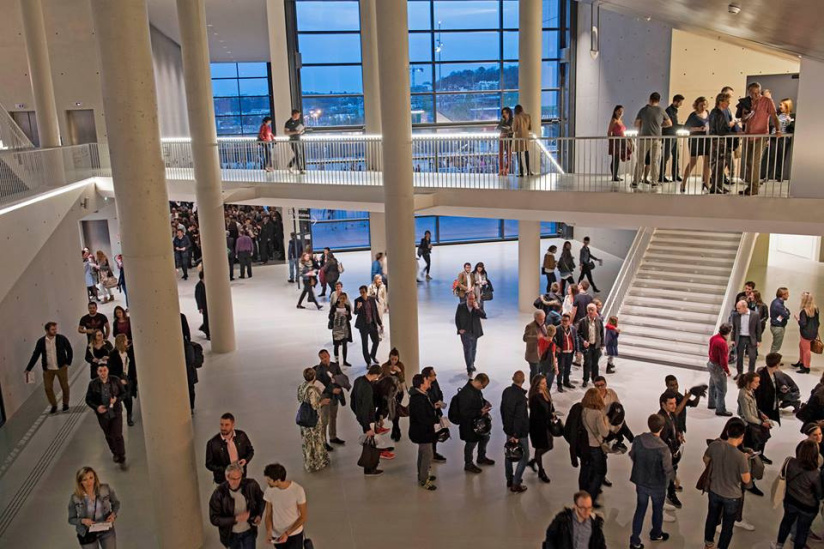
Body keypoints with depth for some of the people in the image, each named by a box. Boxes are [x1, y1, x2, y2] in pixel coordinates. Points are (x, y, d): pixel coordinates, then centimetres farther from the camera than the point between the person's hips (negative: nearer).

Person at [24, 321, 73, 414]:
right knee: (48, 388, 3)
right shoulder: (41, 341, -5)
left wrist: (68, 363, -4)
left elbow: (69, 350, 2)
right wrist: (28, 369, -1)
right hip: (48, 369, 1)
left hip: (61, 367, -1)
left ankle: (65, 404, 27)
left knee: (65, 387, 7)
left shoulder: (62, 338, -9)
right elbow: (35, 355, 0)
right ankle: (54, 406, 22)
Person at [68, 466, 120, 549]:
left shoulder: (106, 489, -17)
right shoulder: (75, 498, -18)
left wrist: (113, 514, -18)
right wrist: (83, 521, -25)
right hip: (87, 533, 0)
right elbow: (71, 519, -5)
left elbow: (116, 503, 1)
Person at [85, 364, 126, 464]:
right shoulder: (93, 384, -9)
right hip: (102, 414, 2)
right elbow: (88, 399, -1)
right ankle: (115, 453, 39)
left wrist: (117, 399, -19)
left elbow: (123, 393, 1)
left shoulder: (115, 380, -9)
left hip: (116, 412, -2)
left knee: (118, 435, -5)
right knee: (109, 436, 17)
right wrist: (96, 407, -17)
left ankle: (121, 456, 11)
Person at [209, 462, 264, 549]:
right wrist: (236, 519, -30)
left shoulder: (251, 485, -21)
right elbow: (214, 519, -20)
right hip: (231, 534, 0)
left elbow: (260, 499, 1)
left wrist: (259, 515, -14)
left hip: (249, 531, 0)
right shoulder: (219, 493, -26)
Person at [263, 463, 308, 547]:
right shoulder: (269, 490, -13)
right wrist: (269, 531, -21)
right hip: (277, 535, 4)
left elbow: (303, 517, -15)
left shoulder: (298, 490, -24)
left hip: (294, 535, -4)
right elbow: (268, 514, -3)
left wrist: (287, 533, -23)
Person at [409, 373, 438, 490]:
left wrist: (433, 407, 6)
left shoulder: (421, 395, 6)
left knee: (423, 454, 23)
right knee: (427, 455, -1)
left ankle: (423, 475, 39)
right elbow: (422, 419, -30)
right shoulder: (418, 399, -28)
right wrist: (434, 423, -19)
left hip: (422, 431, 11)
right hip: (423, 432, -11)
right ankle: (423, 481, 10)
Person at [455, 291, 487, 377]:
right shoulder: (461, 306, -6)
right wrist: (459, 329, -8)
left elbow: (484, 316, -12)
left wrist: (477, 308, -22)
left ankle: (471, 364, 35)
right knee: (467, 349, -12)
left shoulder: (477, 307, -1)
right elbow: (457, 318, 1)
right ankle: (470, 368, -14)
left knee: (473, 349, 16)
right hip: (465, 332, -3)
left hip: (474, 332, 3)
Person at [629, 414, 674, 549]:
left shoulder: (637, 440, -18)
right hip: (657, 484, -3)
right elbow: (668, 470, -20)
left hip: (640, 481, 3)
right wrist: (673, 477, 3)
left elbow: (632, 456, 0)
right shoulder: (663, 448, -31)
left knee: (640, 509, 18)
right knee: (657, 509, 23)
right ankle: (656, 534, 46)